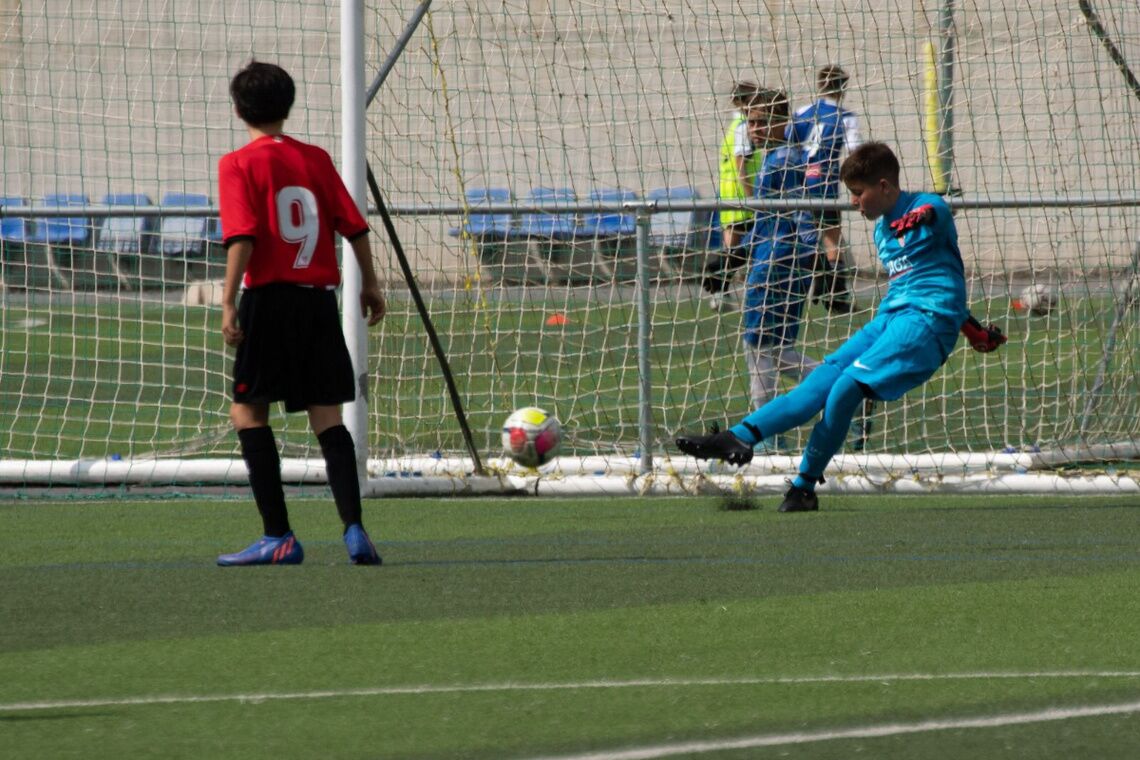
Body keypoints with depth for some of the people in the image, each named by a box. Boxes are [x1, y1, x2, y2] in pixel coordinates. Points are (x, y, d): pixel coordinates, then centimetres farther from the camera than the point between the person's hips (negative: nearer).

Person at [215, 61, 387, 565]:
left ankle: (279, 537, -2)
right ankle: (354, 530, -6)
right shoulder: (316, 159, 10)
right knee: (327, 417, 7)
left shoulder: (239, 165, -4)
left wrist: (229, 301, -17)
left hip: (270, 297, -4)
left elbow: (242, 236, -15)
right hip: (320, 297, 4)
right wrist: (370, 283, 19)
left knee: (247, 410, 5)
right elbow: (355, 227, 7)